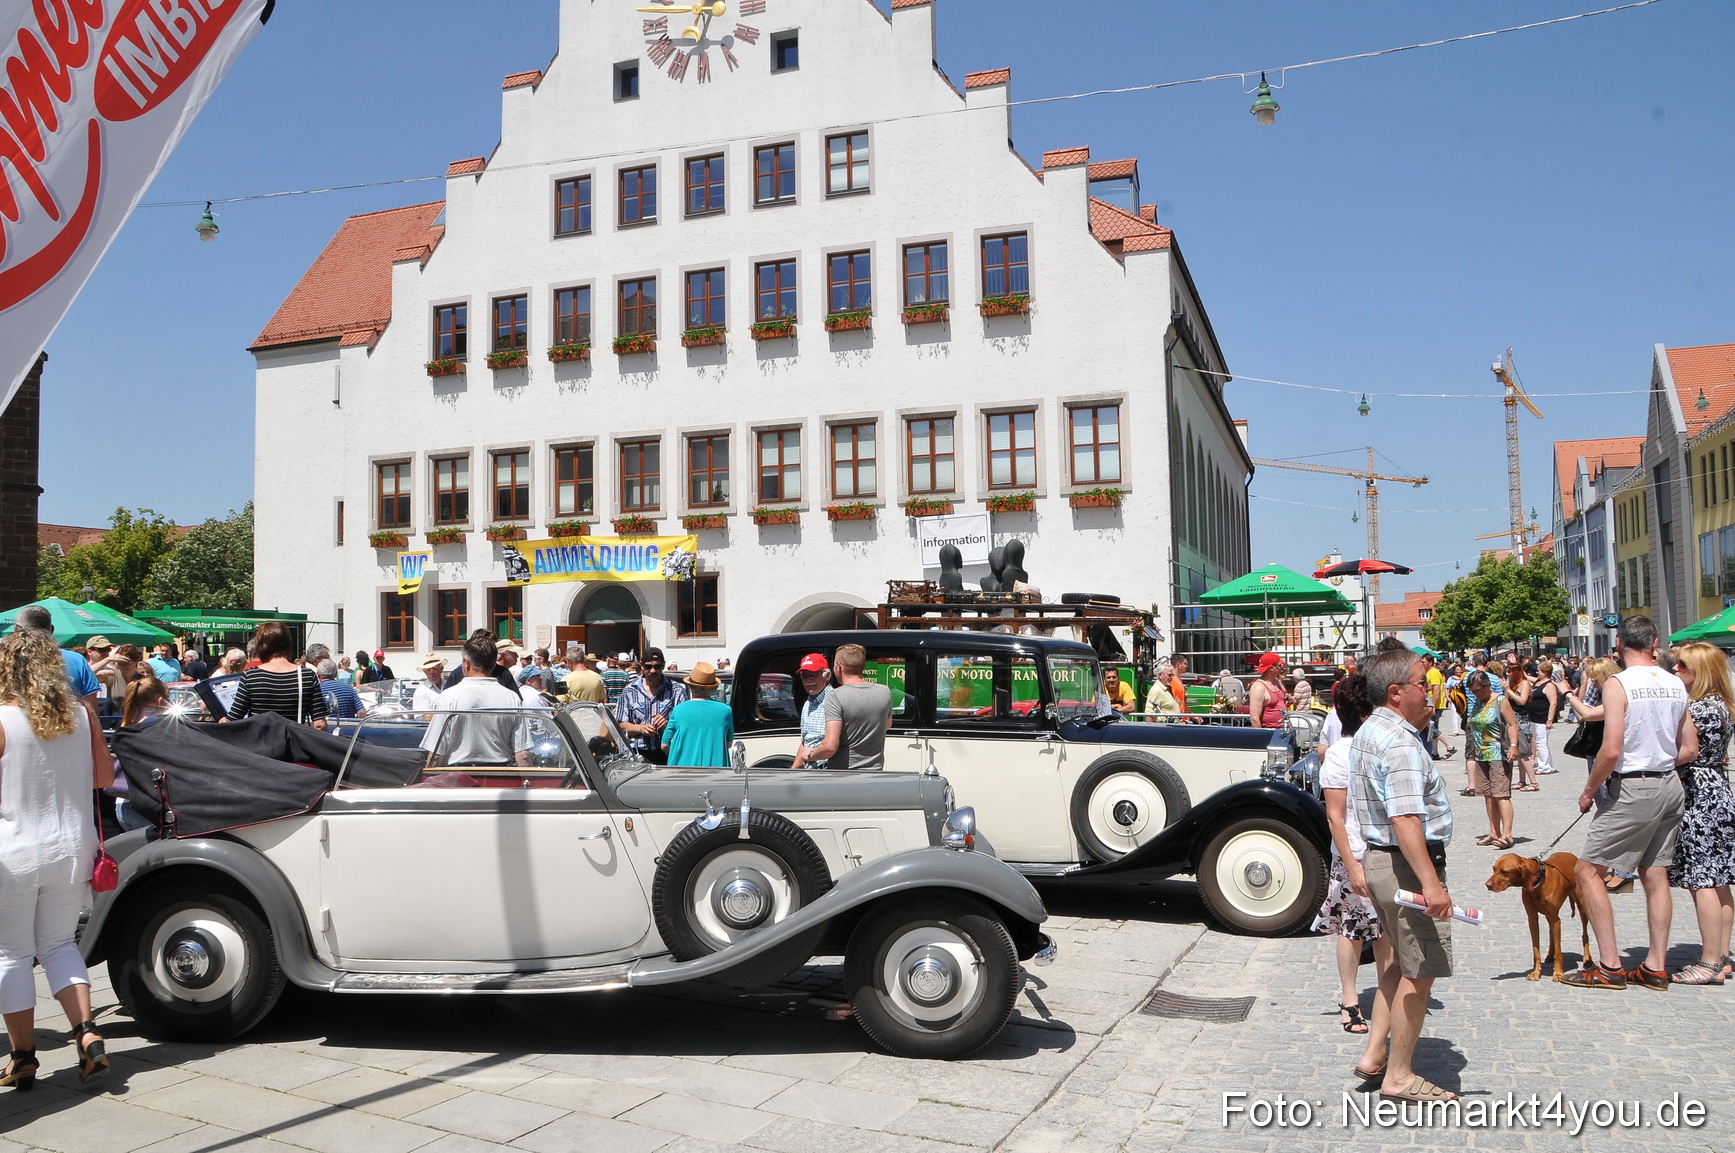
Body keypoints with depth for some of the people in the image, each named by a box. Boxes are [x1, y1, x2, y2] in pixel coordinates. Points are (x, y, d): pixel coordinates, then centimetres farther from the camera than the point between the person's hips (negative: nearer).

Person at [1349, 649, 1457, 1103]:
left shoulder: (1368, 733, 12)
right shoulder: (1400, 745, -20)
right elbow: (1405, 818, -31)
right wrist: (1430, 883, -35)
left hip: (1379, 859, 11)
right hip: (1408, 865, -11)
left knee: (1405, 966, 21)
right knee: (1419, 974, -1)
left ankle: (1377, 1053, 27)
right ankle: (1399, 1076, 7)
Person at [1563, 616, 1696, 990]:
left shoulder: (1618, 684, -15)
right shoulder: (1676, 684, 5)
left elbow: (1611, 751, -20)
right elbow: (1690, 750, 9)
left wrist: (1589, 789, -7)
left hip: (1632, 789, -7)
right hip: (1671, 787, 7)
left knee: (1589, 870, 1)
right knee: (1655, 874, 13)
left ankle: (1610, 966, 0)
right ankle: (1656, 966, 18)